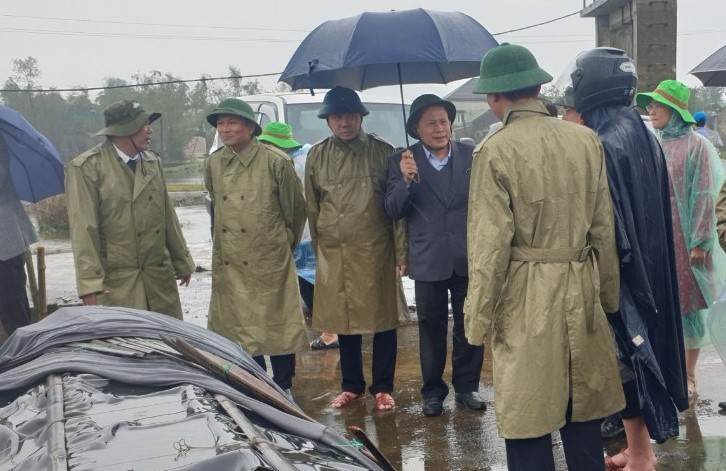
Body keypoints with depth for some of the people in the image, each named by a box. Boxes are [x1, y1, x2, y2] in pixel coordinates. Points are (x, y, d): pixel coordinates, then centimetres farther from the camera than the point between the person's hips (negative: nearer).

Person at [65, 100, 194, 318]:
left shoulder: (153, 162, 10)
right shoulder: (86, 168, -8)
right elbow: (83, 229, -11)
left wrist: (182, 262, 17)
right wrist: (90, 283, -15)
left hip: (159, 273, 5)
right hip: (117, 279, -5)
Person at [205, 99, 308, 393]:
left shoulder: (276, 162, -10)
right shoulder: (214, 164, 5)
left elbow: (295, 209, 0)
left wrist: (286, 243, 11)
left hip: (269, 260, -4)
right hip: (228, 263, 5)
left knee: (277, 326, 3)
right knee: (239, 326, 10)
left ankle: (282, 389, 18)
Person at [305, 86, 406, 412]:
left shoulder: (381, 152, 0)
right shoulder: (317, 156, 6)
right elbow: (312, 208, 12)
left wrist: (400, 251, -5)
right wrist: (319, 248, 12)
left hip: (375, 251, -2)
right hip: (333, 254, 2)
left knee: (382, 322, 4)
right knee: (344, 323, 10)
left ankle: (383, 388, 18)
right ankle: (351, 386, 25)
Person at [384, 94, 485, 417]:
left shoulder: (472, 156, 1)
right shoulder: (402, 161, -1)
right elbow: (393, 211, -4)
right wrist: (405, 181, -21)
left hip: (469, 257, 1)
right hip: (428, 260, -1)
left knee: (469, 325, 10)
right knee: (431, 327, 10)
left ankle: (466, 386, 25)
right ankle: (432, 390, 22)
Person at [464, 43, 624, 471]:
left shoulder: (495, 151, -12)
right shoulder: (587, 140, 2)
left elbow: (491, 243, -13)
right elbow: (604, 229, 5)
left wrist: (479, 319, -5)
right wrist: (608, 296, 14)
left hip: (526, 297, -4)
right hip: (582, 292, 5)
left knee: (527, 422, 6)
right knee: (584, 413, 17)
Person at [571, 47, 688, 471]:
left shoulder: (603, 144, -19)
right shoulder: (644, 136, 8)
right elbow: (655, 210, 13)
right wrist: (643, 258, 19)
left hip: (617, 270, -9)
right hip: (648, 266, 9)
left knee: (623, 360, 2)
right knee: (641, 351, 17)